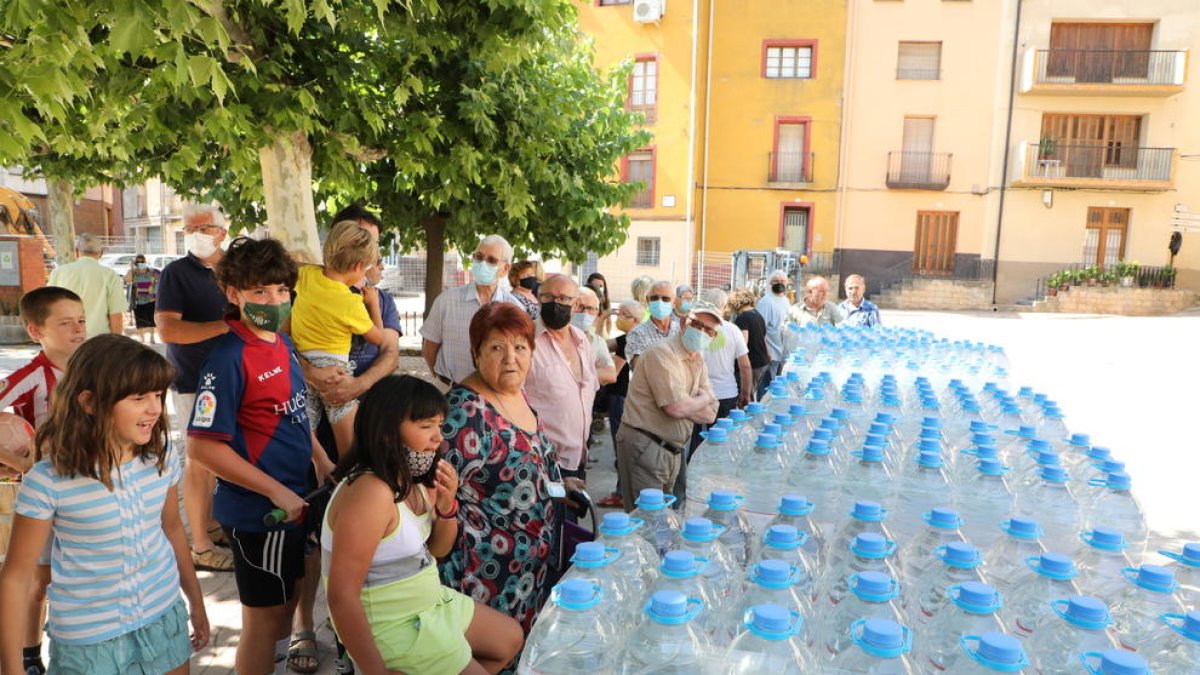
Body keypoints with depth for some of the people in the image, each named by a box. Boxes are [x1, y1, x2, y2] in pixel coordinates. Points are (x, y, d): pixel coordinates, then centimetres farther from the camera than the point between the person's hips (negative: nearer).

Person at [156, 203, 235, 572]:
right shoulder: (176, 272, -8)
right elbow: (167, 329, -20)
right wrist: (224, 326, -21)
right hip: (193, 381, -6)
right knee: (199, 460, 0)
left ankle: (209, 524, 28)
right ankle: (200, 547, 9)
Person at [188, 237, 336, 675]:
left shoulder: (282, 342, 4)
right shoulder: (229, 358, -21)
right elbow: (204, 445, -23)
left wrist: (322, 463, 8)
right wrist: (276, 491, -22)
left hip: (293, 500, 8)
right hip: (257, 510, -8)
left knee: (284, 602, 24)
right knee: (265, 614, 10)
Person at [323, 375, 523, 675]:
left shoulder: (416, 480, -2)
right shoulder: (371, 492, -29)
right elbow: (341, 595, -29)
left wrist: (447, 506, -11)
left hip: (428, 603, 9)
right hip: (390, 626, -9)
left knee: (510, 638, 21)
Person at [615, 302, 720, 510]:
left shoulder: (698, 361, 11)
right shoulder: (662, 354, -17)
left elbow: (710, 414, 6)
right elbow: (677, 408, -25)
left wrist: (686, 403, -12)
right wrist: (705, 398, -6)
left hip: (671, 449, 9)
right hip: (643, 446, -9)